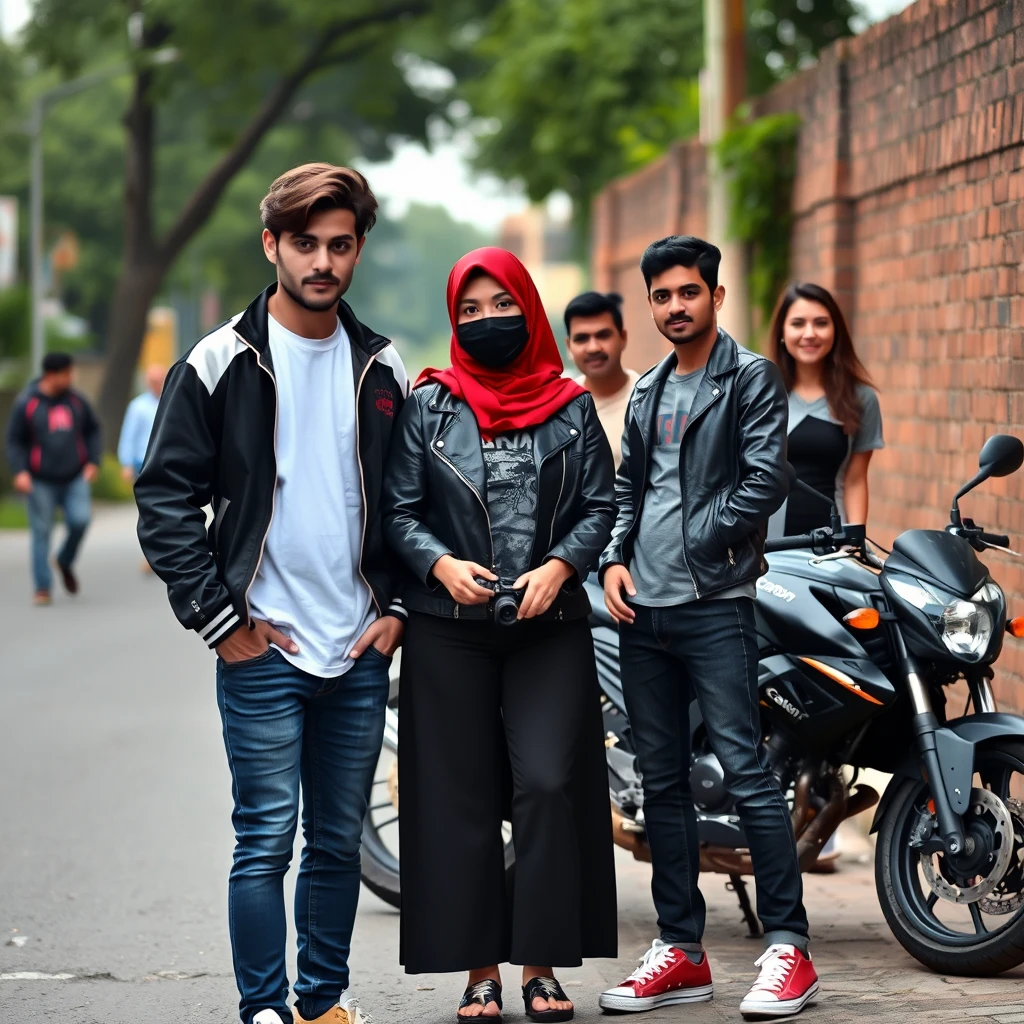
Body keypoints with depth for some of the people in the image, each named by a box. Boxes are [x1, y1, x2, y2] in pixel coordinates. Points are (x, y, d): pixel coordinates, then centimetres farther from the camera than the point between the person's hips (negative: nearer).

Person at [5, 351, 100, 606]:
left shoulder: (76, 399, 3)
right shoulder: (26, 403, -6)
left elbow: (93, 430, 15)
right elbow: (14, 441, -3)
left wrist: (93, 461, 3)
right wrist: (19, 471, -16)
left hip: (75, 478, 2)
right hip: (41, 482, -2)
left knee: (80, 519, -17)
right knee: (42, 533, 0)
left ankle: (65, 561, 12)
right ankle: (43, 589, 8)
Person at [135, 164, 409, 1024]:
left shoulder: (382, 370, 9)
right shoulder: (222, 363, -4)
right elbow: (165, 498, -5)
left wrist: (397, 607, 5)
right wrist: (219, 619, -9)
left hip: (361, 652, 4)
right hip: (263, 649, -4)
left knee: (340, 841, 11)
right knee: (267, 839, -5)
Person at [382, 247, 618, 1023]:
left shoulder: (571, 407, 8)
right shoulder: (429, 406, 6)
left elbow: (601, 507, 6)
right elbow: (399, 509, 3)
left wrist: (560, 566, -11)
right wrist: (442, 565, -13)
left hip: (550, 625, 0)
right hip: (450, 630, 0)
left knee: (549, 785, -9)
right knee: (462, 798, 1)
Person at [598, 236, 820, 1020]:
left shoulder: (751, 377, -1)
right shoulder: (648, 392, 19)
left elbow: (766, 481, -11)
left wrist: (699, 544, -10)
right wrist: (616, 560, 5)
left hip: (714, 604, -7)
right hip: (643, 606, 7)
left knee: (747, 772, -10)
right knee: (662, 780, 9)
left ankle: (789, 952, -8)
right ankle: (682, 950, 15)